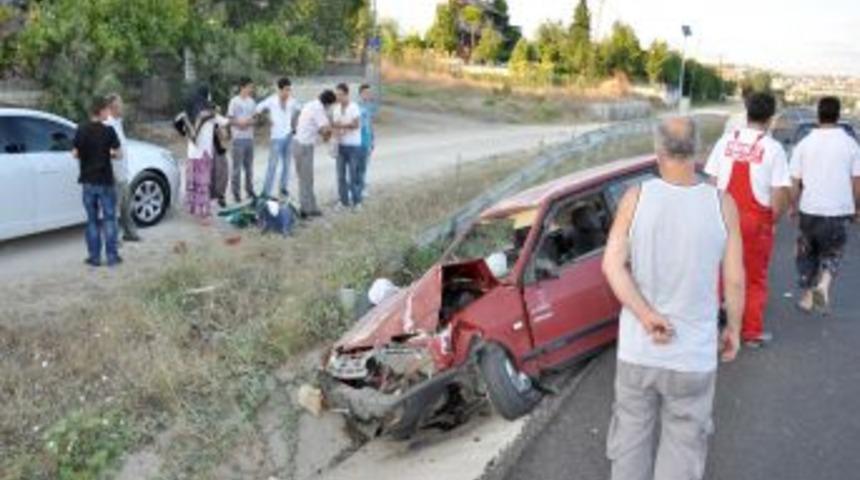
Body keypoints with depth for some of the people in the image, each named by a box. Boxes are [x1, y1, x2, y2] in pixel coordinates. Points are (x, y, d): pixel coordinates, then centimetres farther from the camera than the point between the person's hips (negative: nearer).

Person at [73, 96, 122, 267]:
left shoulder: (81, 130, 0)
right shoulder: (108, 130, -10)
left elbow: (75, 153, 2)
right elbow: (117, 154, -8)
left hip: (88, 181, 3)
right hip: (106, 181, -3)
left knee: (92, 220, 10)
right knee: (109, 219, 5)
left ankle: (94, 257, 11)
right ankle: (112, 256, 6)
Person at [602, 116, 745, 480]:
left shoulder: (635, 197, -9)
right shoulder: (722, 204, -9)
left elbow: (612, 265, -15)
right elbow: (734, 280, -4)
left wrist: (647, 317, -15)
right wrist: (734, 329, 10)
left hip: (637, 349, 1)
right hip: (694, 355, -1)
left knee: (631, 435, 19)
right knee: (684, 446, 15)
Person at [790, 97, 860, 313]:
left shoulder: (804, 144, -3)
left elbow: (795, 182, -2)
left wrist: (793, 205, 12)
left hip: (810, 208, 1)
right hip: (839, 209, 0)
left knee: (807, 252, 18)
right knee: (832, 253, 16)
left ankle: (807, 296, 22)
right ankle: (823, 284, -10)